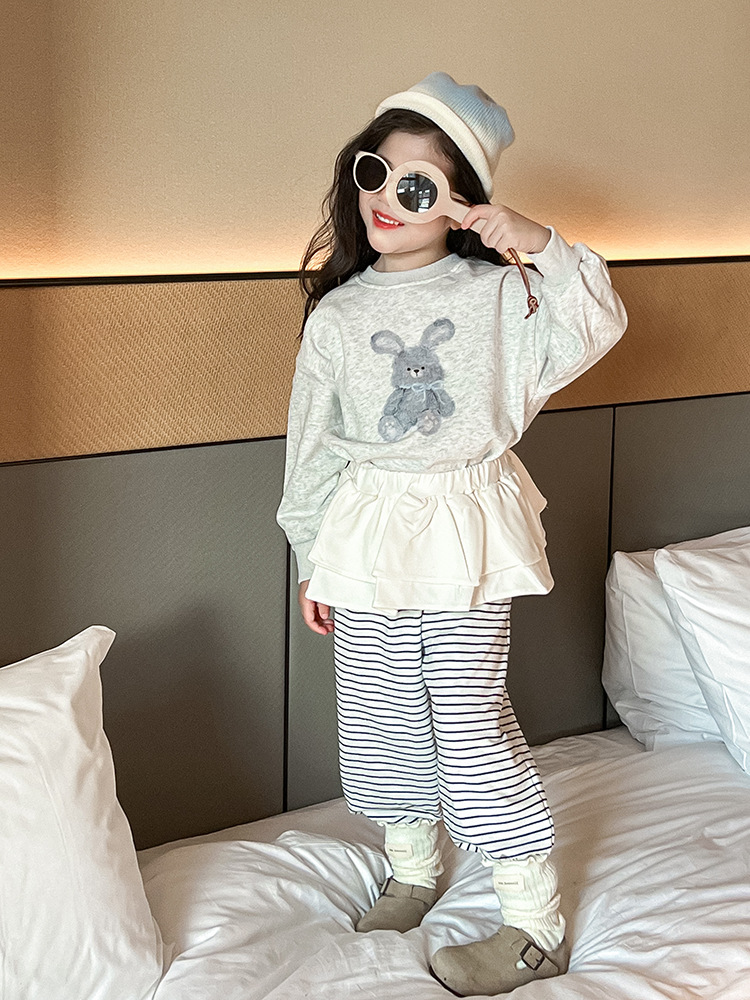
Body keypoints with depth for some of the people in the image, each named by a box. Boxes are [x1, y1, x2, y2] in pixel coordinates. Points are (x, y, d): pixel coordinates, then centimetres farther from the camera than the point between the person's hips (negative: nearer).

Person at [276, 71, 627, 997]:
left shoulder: (496, 295, -3)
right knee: (382, 718, 11)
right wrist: (313, 558, 9)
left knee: (471, 721, -3)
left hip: (468, 536, -3)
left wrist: (543, 246, -23)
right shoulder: (337, 315, 3)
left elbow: (592, 334, -14)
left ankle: (536, 926, 11)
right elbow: (313, 445, 7)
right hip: (368, 534, 3)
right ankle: (413, 867, 37)